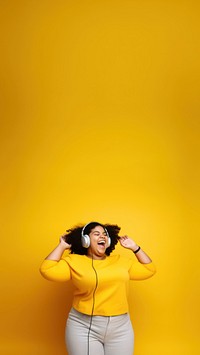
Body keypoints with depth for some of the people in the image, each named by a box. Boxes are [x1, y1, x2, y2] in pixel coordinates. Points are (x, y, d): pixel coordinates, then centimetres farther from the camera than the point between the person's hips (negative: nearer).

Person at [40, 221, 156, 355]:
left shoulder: (121, 261, 11)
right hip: (84, 328, -3)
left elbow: (149, 269, 15)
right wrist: (62, 246, -1)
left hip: (120, 329, 3)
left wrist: (134, 247, 12)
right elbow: (47, 270, -10)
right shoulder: (74, 261, 1)